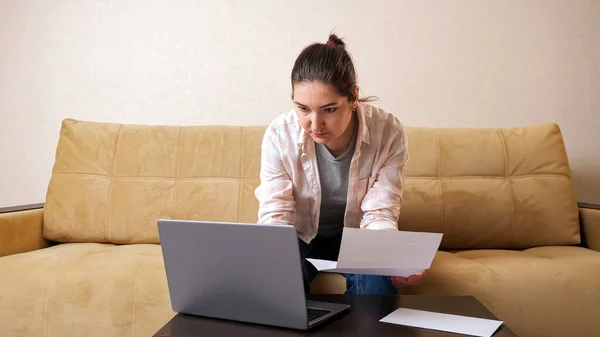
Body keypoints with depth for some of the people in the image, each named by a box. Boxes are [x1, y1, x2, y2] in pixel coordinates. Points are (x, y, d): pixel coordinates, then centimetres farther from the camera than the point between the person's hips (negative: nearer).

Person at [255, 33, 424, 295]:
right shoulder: (279, 134, -23)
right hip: (302, 238, 0)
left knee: (378, 277, -30)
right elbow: (275, 216, -21)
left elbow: (379, 215, -21)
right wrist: (272, 257, -44)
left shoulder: (388, 134, -23)